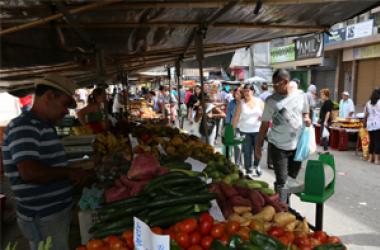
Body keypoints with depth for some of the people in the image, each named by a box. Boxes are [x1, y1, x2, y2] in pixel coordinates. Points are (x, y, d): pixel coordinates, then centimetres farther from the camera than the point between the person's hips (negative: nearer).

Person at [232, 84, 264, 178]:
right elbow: (236, 117, -1)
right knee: (247, 152, 1)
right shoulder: (241, 103, 0)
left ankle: (256, 165, 38)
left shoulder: (259, 101, 3)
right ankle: (248, 171, 15)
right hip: (245, 131, -1)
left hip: (258, 130, 1)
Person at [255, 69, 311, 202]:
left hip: (297, 145, 4)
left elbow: (305, 113, 16)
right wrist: (258, 145, -2)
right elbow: (264, 125, -3)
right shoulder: (271, 100, -8)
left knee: (292, 179, 17)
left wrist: (307, 118, -8)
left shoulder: (301, 96, 0)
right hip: (278, 146, -3)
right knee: (282, 181, -3)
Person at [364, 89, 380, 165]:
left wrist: (364, 123, 14)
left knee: (372, 141, 11)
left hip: (370, 124, 5)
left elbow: (366, 115, 7)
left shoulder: (368, 103, 8)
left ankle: (370, 157, 15)